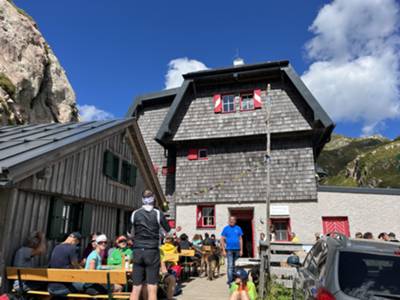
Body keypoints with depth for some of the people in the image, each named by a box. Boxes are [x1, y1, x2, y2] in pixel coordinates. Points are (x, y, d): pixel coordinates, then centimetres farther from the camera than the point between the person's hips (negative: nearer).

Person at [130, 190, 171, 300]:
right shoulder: (158, 213, -3)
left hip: (138, 251, 2)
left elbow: (132, 234, 13)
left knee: (136, 288, 6)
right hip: (152, 251, -2)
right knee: (152, 288, 1)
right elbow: (167, 230, 11)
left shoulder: (135, 213, 3)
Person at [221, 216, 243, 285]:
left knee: (236, 265, 14)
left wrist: (241, 250, 4)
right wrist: (223, 250, -6)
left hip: (237, 249, 3)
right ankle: (230, 280, -5)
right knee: (230, 265, -9)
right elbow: (222, 240, 0)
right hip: (229, 249, -3)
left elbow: (240, 239, 9)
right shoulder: (226, 228, 1)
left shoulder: (238, 228, 7)